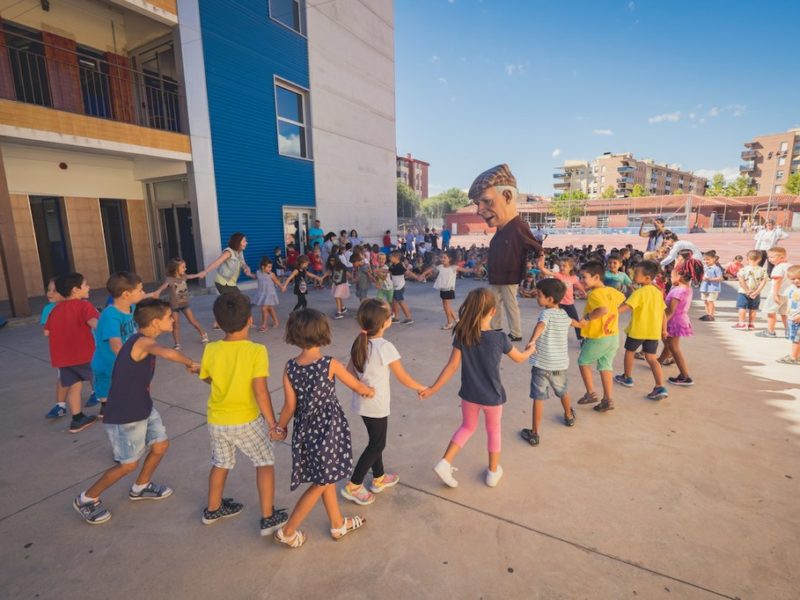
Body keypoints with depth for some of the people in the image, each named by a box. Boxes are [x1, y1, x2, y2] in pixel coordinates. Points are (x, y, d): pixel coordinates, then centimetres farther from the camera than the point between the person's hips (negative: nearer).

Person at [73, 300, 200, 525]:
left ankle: (140, 487, 39)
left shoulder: (143, 341, 4)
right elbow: (167, 352, -48)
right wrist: (190, 363, -34)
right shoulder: (143, 341, -26)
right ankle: (86, 499, 28)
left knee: (160, 445, 16)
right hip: (124, 415, -9)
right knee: (128, 464, 6)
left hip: (143, 408, 9)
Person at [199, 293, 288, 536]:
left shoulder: (211, 350, -10)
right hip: (246, 420, -4)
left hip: (216, 420, 5)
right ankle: (268, 518, 20)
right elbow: (261, 391, -23)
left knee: (221, 463, 26)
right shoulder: (256, 351, -23)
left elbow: (206, 378, 7)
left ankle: (213, 509, 46)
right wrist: (273, 423, -15)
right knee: (265, 463, 15)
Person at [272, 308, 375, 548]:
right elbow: (357, 386, -3)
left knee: (327, 478, 23)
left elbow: (290, 406, -3)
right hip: (328, 428, -5)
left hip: (306, 429, 5)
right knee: (322, 482, 15)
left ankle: (338, 524, 41)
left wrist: (280, 427, 14)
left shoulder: (290, 367, -9)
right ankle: (287, 532, 26)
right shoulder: (330, 364, -18)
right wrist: (370, 391, 19)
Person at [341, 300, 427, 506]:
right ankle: (353, 486, 20)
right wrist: (422, 388, -1)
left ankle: (379, 478, 40)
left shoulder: (359, 343, -3)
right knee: (377, 445, 12)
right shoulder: (385, 347, -24)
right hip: (376, 405, -7)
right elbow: (403, 378, -15)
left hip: (362, 402, 7)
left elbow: (349, 372, 3)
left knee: (375, 441, 23)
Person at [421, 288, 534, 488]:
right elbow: (519, 358, -1)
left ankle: (445, 463, 16)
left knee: (467, 427, 24)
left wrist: (432, 389, -4)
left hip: (469, 394, 2)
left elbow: (452, 366, -13)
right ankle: (493, 472, 37)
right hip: (492, 396, -2)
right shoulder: (499, 338, -19)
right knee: (494, 431, 23)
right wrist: (530, 350, 21)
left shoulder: (462, 336, -15)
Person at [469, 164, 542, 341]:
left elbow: (538, 250, -17)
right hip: (496, 278, 9)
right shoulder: (501, 229, 5)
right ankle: (495, 328, 33)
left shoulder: (518, 227, -23)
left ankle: (516, 334, 16)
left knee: (511, 306, 3)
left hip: (509, 279, -8)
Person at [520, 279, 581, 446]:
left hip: (542, 363, -7)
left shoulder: (547, 313, -13)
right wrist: (580, 324, 56)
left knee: (539, 398, -1)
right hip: (560, 363, 7)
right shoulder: (564, 314, 8)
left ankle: (534, 433, 4)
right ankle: (569, 416, 53)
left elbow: (540, 325, -37)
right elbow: (573, 321, 33)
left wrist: (532, 341, -53)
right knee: (562, 392, 29)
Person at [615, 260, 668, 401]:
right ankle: (660, 387, -4)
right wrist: (664, 329, 20)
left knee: (629, 352, 17)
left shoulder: (639, 292, -16)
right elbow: (663, 312, 13)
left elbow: (625, 307, -27)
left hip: (637, 330, -6)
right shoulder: (658, 292, 7)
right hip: (654, 331, 6)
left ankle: (627, 378, 32)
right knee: (652, 358, 8)